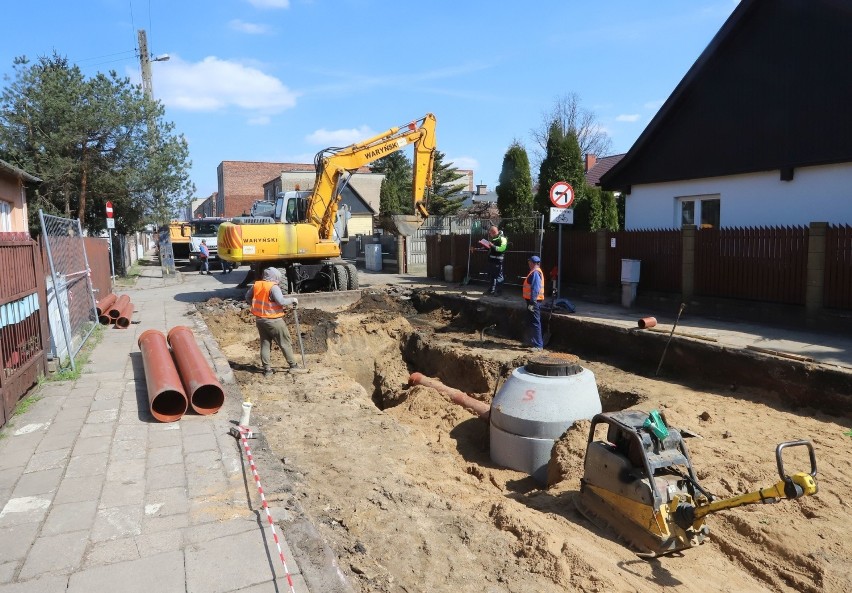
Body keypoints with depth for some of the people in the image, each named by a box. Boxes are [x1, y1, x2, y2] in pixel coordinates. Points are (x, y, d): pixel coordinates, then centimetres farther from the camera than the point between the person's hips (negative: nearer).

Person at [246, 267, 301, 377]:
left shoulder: (256, 285, 5)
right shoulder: (274, 287, -17)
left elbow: (247, 297, 16)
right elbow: (281, 301, -25)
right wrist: (292, 299, -10)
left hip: (259, 319, 7)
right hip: (273, 320, -7)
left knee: (265, 344, 14)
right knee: (285, 343, 7)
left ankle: (267, 369, 14)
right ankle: (293, 365, 15)